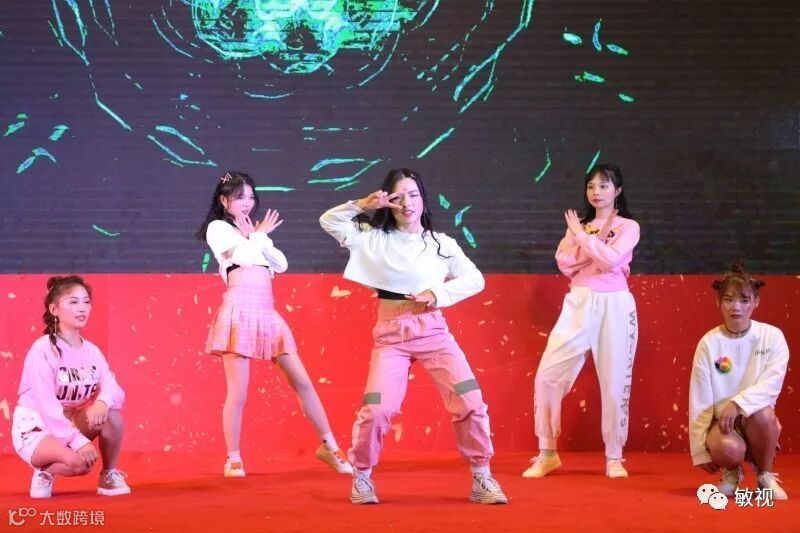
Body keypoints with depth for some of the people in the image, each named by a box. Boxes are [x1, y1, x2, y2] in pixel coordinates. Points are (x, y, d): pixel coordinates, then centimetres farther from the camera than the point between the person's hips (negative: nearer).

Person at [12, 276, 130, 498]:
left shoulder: (91, 351, 2)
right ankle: (44, 471, 0)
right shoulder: (43, 349, -18)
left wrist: (103, 402, -37)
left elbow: (114, 390, -12)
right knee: (80, 462, -34)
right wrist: (78, 441, -35)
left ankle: (109, 475, -5)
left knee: (109, 408, -23)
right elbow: (47, 403, -25)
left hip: (70, 424, 6)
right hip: (34, 429, -6)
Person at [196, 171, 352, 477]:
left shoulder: (254, 232, 26)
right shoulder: (218, 228, 5)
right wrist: (259, 235, 4)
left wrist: (260, 238, 3)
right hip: (240, 310, -6)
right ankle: (233, 459, 4)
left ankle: (329, 446, 8)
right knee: (238, 393, -7)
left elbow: (281, 264, 15)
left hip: (267, 312, 6)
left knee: (302, 382, 3)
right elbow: (241, 255, -12)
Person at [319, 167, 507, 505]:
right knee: (376, 410, -14)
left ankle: (482, 478, 2)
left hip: (433, 331, 1)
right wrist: (365, 205, -8)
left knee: (470, 402, -12)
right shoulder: (373, 238, 5)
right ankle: (361, 478, 10)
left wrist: (438, 293, -12)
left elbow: (475, 279, 2)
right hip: (390, 335, -1)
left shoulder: (441, 244, 6)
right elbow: (329, 221, 4)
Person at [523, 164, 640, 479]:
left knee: (615, 382, -1)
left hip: (615, 305, -3)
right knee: (548, 374, -7)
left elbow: (611, 259, -14)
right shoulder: (579, 225, 16)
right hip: (579, 303, 3)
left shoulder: (628, 227, 5)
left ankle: (614, 458, 11)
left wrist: (582, 236, -4)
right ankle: (547, 453, 2)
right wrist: (595, 240, -7)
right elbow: (564, 263, 1)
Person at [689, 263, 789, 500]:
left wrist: (738, 404, -30)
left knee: (762, 412, -35)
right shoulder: (709, 343, -6)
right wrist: (700, 451, -6)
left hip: (757, 419, 1)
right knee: (727, 449, -35)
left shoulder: (772, 337, -5)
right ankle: (732, 472, 6)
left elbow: (771, 385, -14)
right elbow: (700, 400, -5)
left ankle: (765, 476, -6)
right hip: (721, 420, -1)